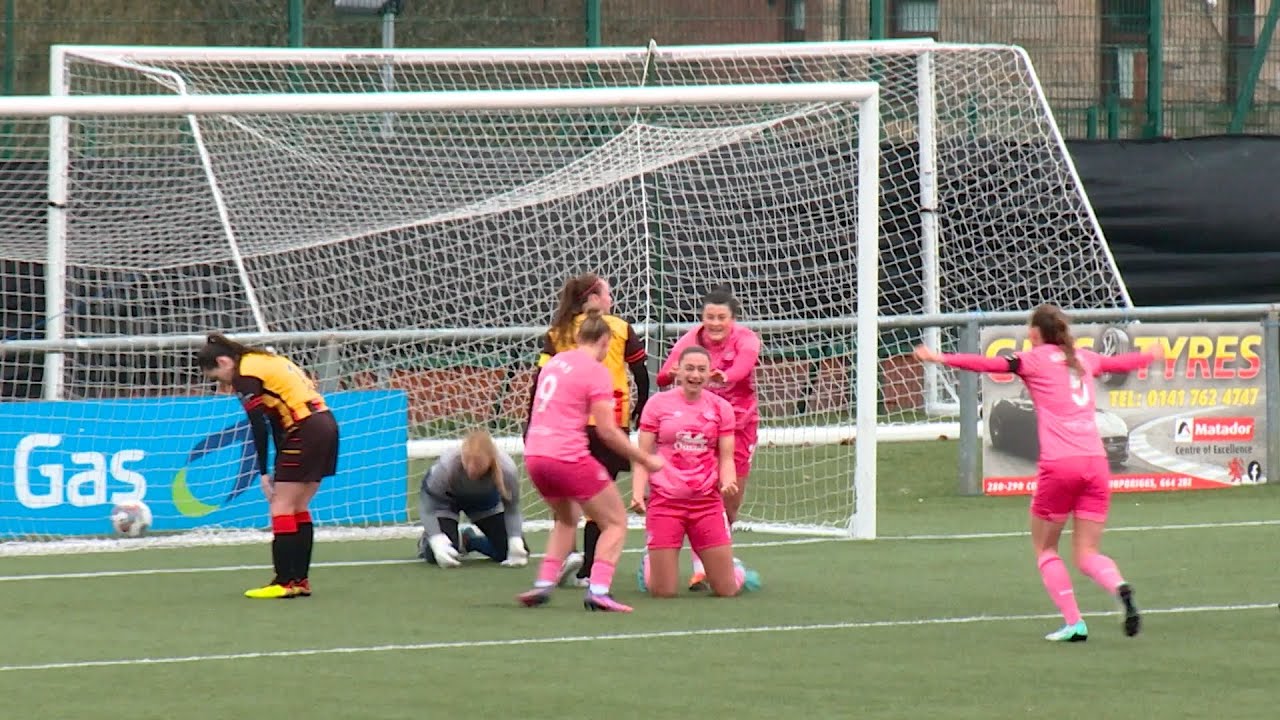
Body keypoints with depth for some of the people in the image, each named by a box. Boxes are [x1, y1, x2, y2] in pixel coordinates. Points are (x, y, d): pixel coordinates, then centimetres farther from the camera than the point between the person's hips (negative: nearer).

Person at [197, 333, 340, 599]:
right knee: (298, 508, 13)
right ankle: (300, 580, 13)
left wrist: (264, 472, -5)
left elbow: (260, 427, -11)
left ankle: (285, 582, -8)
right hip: (326, 424, 9)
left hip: (305, 432, -9)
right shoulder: (264, 362, 19)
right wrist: (279, 470, 17)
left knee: (281, 506, -4)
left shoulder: (245, 374, -8)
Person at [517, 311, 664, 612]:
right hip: (568, 457, -7)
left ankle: (543, 584, 18)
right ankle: (598, 590, -11)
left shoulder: (555, 362, 14)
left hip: (534, 453, 7)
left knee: (566, 518, 30)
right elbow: (607, 431, -11)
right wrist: (646, 460, -2)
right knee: (616, 522, 5)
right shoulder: (596, 372, -8)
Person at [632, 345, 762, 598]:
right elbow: (643, 455, 2)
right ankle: (649, 565, 34)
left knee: (726, 590, 1)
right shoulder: (658, 404, 0)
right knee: (663, 592, -3)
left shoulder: (721, 407, 5)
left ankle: (737, 571, 39)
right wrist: (638, 493, -13)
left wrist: (728, 482, -16)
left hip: (707, 501, 2)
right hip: (665, 500, -2)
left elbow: (726, 458, 6)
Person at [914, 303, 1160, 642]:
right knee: (1087, 554, 8)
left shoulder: (1035, 359, 5)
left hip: (1058, 465, -4)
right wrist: (1151, 354, 58)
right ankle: (1121, 588, -23)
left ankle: (1073, 622, 1)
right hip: (1095, 462, 5)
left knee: (1045, 548, 12)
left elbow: (992, 364, -9)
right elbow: (1121, 363, 38)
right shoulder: (1084, 359, 20)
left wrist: (943, 359, -9)